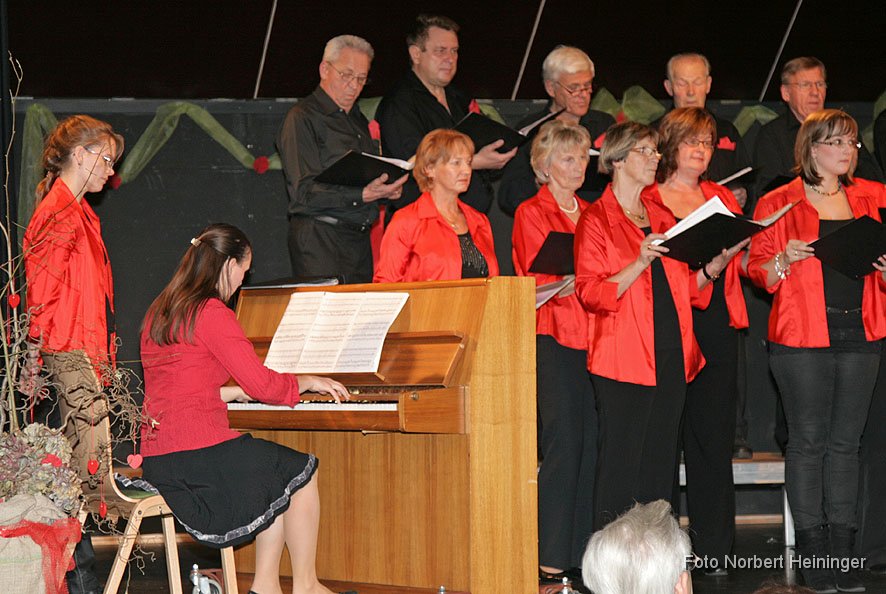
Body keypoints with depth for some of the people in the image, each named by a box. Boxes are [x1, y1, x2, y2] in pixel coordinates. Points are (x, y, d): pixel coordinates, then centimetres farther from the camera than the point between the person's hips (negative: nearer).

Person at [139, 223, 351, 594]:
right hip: (196, 453, -9)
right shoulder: (211, 312, -11)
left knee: (279, 477, 21)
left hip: (157, 459, 9)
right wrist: (306, 382, 6)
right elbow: (262, 384, -12)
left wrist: (233, 392, 32)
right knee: (303, 471, 7)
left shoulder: (159, 313, 16)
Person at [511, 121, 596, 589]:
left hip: (591, 336, 6)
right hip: (554, 338, -6)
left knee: (589, 444, 3)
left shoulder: (588, 213, 18)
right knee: (563, 444, -10)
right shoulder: (531, 214, 1)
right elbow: (541, 279, -8)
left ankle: (583, 551, 7)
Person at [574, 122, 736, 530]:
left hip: (671, 356, 6)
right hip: (624, 356, -6)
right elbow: (591, 294, -10)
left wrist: (711, 269, 3)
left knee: (661, 464, 8)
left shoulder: (662, 217, 17)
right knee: (621, 464, -6)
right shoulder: (596, 220, -2)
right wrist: (641, 262, -21)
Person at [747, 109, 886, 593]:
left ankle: (843, 550, 10)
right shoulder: (778, 204, 3)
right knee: (808, 440, -2)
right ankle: (812, 553, 4)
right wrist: (784, 259, -16)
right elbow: (758, 270, 3)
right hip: (802, 337, -3)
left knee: (846, 442, 5)